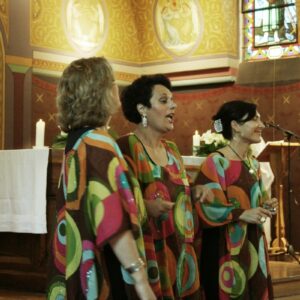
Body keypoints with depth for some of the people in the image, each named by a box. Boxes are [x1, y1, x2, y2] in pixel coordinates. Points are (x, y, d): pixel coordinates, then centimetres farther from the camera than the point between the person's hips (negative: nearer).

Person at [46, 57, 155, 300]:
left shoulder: (78, 140, 11)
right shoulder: (98, 143, -18)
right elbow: (112, 219, -27)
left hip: (79, 265, 10)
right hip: (99, 268, -9)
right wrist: (141, 280, -29)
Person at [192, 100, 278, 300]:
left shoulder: (253, 163, 12)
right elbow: (202, 206, -20)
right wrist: (242, 214, -23)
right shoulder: (216, 162, -14)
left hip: (253, 243, 8)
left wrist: (265, 205, 2)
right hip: (227, 248, -8)